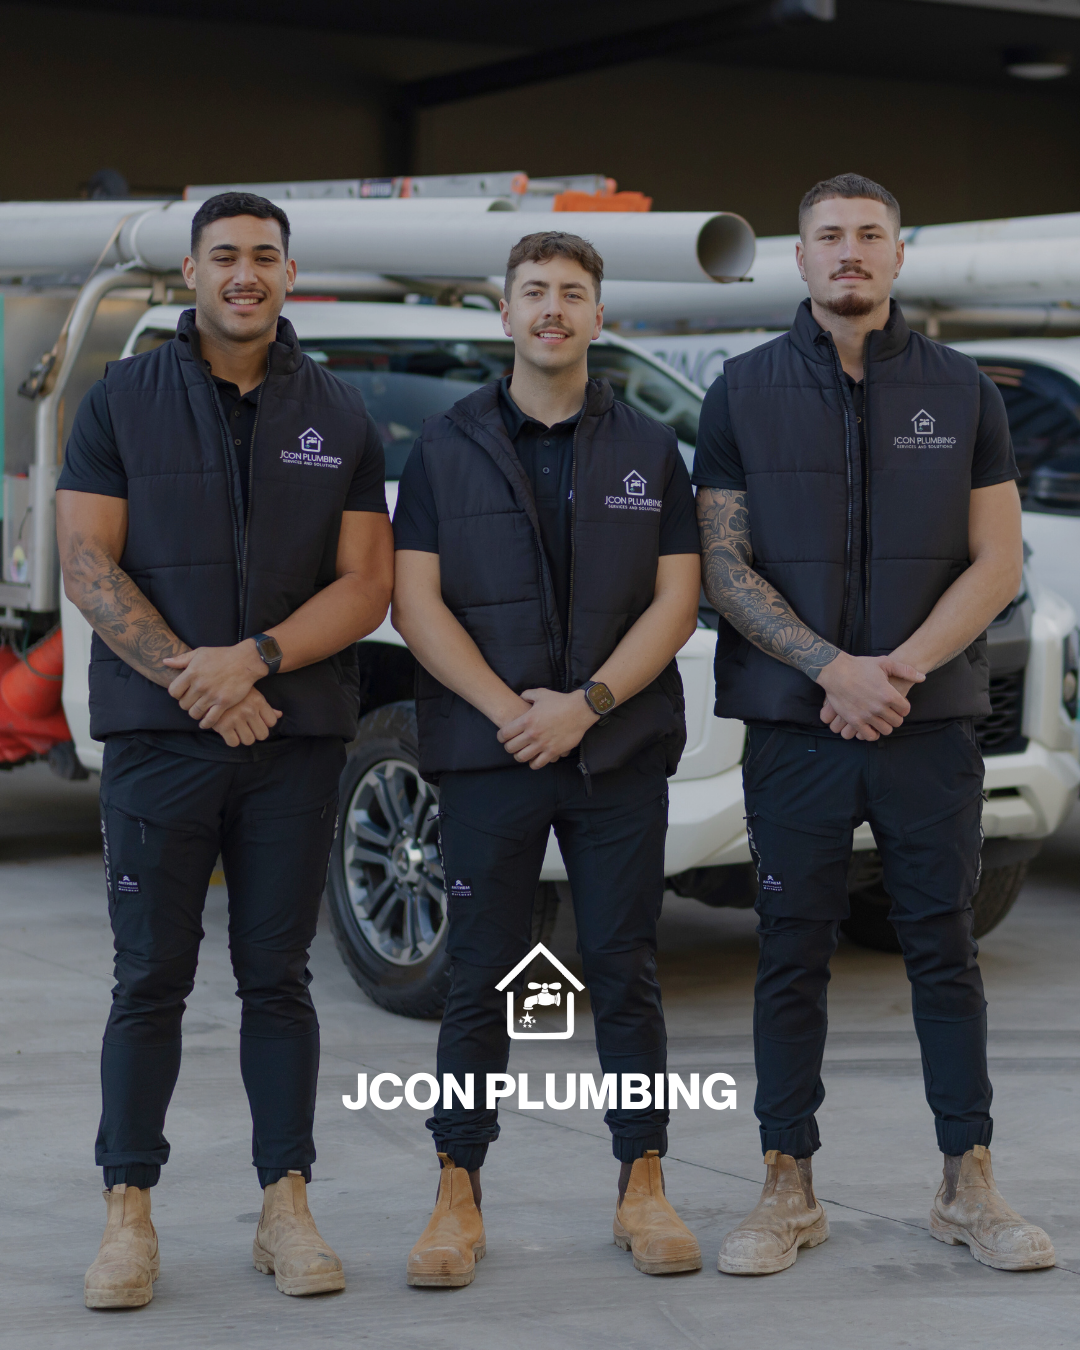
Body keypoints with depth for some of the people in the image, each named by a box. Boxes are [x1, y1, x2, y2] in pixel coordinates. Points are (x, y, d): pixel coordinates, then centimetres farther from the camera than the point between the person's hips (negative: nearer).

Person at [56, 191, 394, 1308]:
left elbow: (367, 584, 2)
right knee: (150, 979, 0)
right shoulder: (123, 401, 5)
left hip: (295, 738, 1)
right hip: (157, 737, -1)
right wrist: (189, 676, -12)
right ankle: (129, 1214, 6)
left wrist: (254, 657, -13)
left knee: (277, 977, 6)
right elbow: (86, 562, -2)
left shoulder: (338, 417, 8)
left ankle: (285, 1208, 12)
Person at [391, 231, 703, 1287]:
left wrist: (586, 704, -11)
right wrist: (508, 711, -12)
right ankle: (458, 1198, 7)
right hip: (485, 755, -1)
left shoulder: (648, 450, 9)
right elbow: (414, 602, -1)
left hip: (621, 753, 1)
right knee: (481, 979, 1)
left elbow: (676, 600, 2)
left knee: (625, 971, 5)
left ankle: (642, 1188, 12)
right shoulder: (446, 446, 6)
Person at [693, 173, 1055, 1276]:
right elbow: (723, 565, 0)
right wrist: (831, 669, -13)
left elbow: (997, 563, 3)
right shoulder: (745, 392, 5)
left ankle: (969, 1185, 12)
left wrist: (904, 666, -11)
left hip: (931, 726, 1)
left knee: (943, 951, 4)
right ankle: (788, 1191, 12)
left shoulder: (961, 391, 6)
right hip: (793, 728, 0)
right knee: (791, 957, 4)